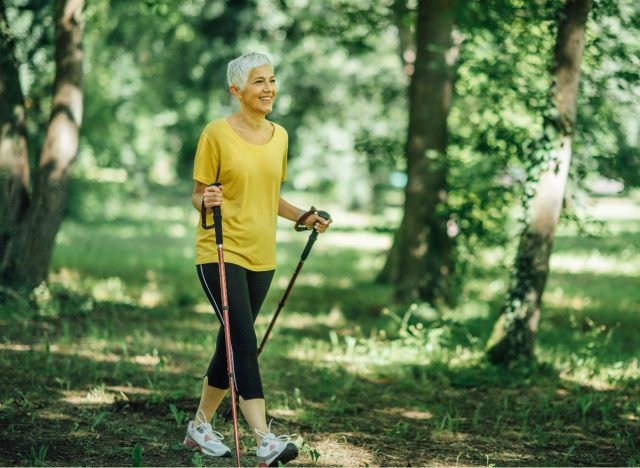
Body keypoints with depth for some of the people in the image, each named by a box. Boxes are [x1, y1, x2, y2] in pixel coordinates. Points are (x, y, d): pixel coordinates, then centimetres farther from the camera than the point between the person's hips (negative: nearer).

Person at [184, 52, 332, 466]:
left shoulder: (279, 136, 10)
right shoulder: (217, 134, -8)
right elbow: (198, 195, -3)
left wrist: (303, 217, 8)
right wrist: (207, 201, -25)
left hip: (261, 255, 6)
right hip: (221, 252, -6)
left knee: (232, 342, 12)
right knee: (244, 342, -15)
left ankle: (201, 425, 29)